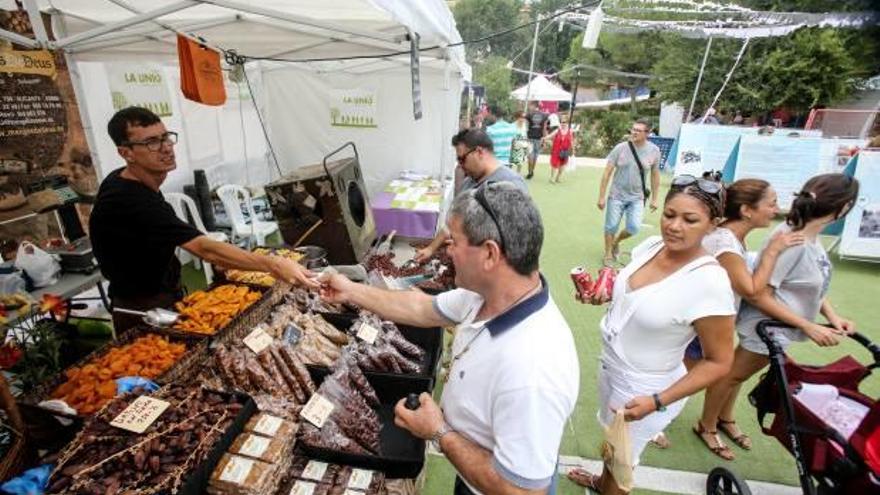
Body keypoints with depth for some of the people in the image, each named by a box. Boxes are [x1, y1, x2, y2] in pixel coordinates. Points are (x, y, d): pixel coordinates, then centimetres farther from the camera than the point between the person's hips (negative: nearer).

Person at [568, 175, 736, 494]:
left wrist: (657, 402, -26)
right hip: (610, 365, 7)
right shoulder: (651, 245, -10)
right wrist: (603, 293, -10)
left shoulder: (710, 282, -29)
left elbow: (719, 362, -21)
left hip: (642, 388, -6)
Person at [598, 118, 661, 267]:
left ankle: (617, 241, 26)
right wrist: (601, 197, -9)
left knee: (634, 228, -7)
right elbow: (607, 173, -8)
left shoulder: (654, 151, -4)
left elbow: (655, 175, 6)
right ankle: (608, 254, 29)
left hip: (637, 198, 1)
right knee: (611, 227, 7)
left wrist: (654, 199, 7)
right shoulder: (620, 148, -10)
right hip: (616, 196, -1)